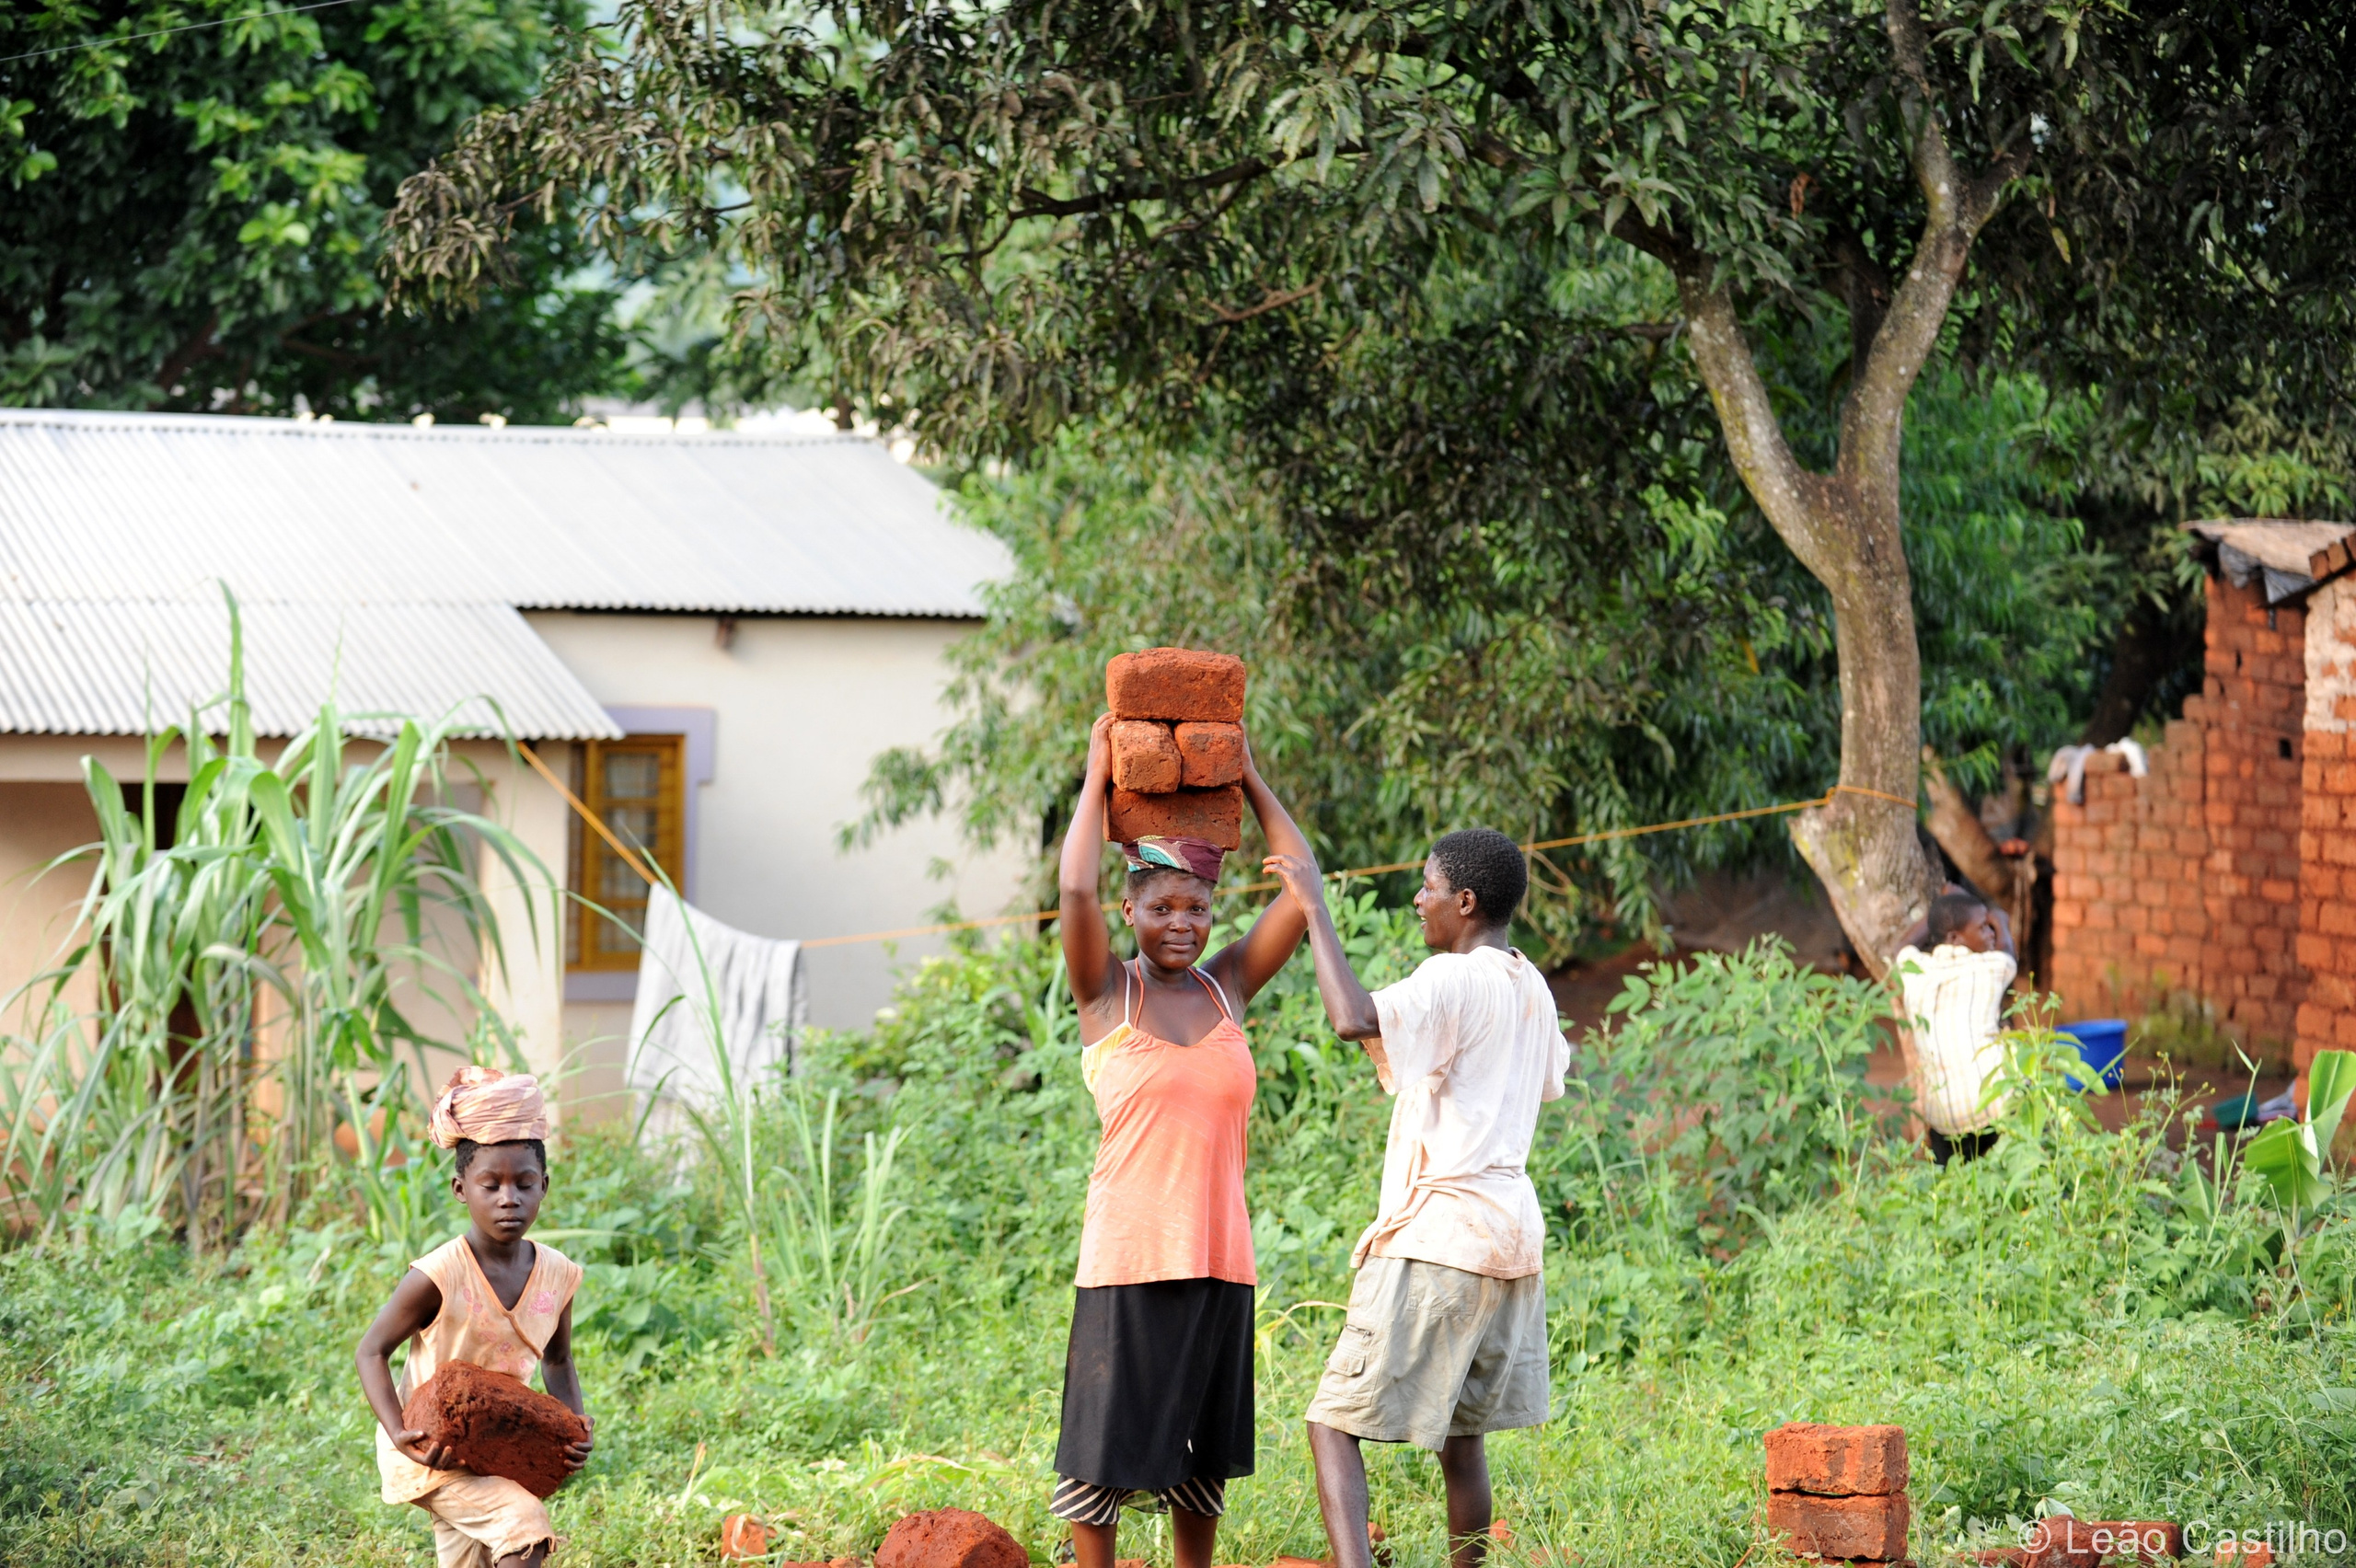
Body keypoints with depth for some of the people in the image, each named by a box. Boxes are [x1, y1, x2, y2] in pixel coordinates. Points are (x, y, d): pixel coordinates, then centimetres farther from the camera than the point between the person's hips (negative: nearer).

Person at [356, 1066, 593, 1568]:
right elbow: (371, 1351, -13)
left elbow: (557, 1362, 12)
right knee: (523, 1521, -25)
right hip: (432, 1451, -7)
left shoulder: (556, 1275, -6)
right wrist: (400, 1434, -26)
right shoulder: (439, 1276, -22)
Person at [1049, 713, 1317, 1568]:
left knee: (1203, 1454, 12)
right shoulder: (1107, 994, -1)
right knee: (1108, 1448, 0)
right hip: (1129, 1256, -4)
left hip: (1218, 1256, 4)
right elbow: (1076, 891, -16)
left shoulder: (1227, 987, 9)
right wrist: (1098, 780, -5)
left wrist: (1250, 782, 8)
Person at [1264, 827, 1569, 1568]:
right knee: (1460, 1434, 16)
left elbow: (1354, 1019, -30)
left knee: (1334, 1423, -9)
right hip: (1513, 1235, 9)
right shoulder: (1532, 989, 15)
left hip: (1435, 1237, -9)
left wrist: (1314, 907, -19)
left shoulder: (1453, 981, -12)